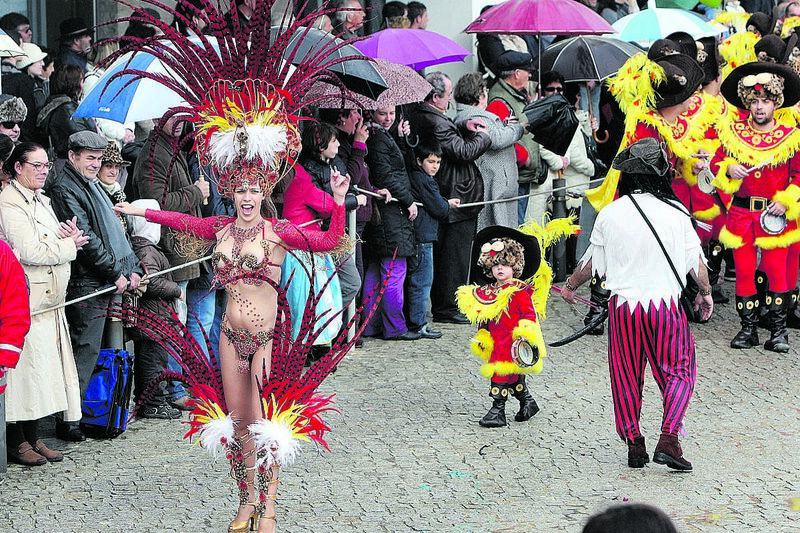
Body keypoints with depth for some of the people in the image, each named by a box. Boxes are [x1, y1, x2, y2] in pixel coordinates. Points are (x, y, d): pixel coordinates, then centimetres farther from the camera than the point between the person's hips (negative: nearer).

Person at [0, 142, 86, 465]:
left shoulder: (41, 201, 19)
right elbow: (30, 252, -19)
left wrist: (67, 236, 0)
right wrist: (69, 245, -7)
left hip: (48, 301, 9)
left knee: (42, 367, 9)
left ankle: (32, 437, 16)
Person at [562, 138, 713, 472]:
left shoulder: (609, 215, -2)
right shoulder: (676, 212, -5)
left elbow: (590, 264, 7)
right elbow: (696, 261, 3)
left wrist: (570, 287, 26)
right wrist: (705, 293, 21)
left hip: (623, 304, 1)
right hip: (666, 303, -1)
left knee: (626, 376, 13)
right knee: (678, 371, 8)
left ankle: (634, 445, 16)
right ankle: (668, 440, -7)